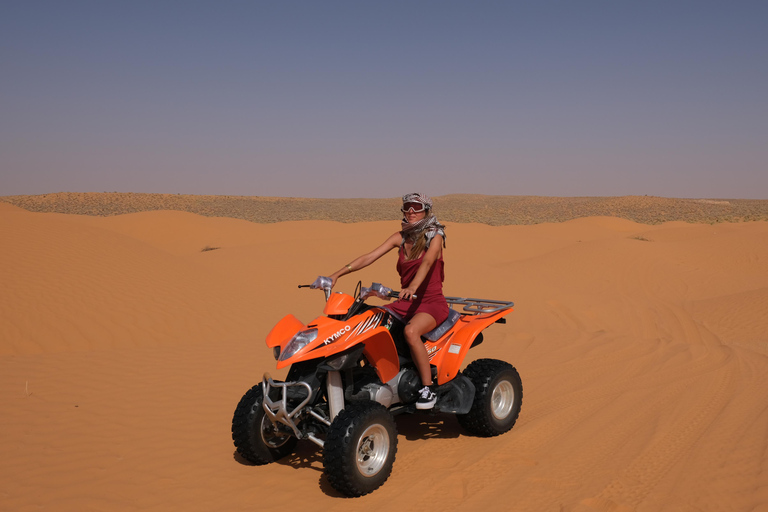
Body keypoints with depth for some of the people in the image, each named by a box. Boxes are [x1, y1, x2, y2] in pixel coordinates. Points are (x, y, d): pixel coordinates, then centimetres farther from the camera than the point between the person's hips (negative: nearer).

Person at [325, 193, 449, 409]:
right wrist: (337, 274, -13)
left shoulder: (435, 236, -7)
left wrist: (413, 287, -47)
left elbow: (427, 262, -28)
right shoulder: (401, 237, 7)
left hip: (432, 303, -6)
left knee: (411, 331, -36)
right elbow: (369, 257, -2)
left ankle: (428, 389, -24)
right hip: (405, 303, 6)